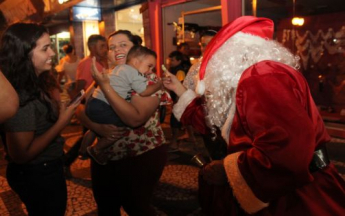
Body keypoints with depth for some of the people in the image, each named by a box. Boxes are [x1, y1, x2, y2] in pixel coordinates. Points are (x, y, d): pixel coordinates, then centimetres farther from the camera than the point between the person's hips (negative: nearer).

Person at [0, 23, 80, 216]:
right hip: (37, 176, -9)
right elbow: (20, 154, -28)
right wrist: (62, 121, -24)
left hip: (46, 170, 9)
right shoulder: (20, 96, -27)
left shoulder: (35, 85, 1)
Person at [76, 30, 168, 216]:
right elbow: (82, 108, -3)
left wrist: (105, 86, -30)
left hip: (141, 156, -5)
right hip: (104, 155, 6)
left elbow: (135, 119, -29)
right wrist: (98, 127, -23)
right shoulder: (105, 76, 3)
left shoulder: (149, 79, -14)